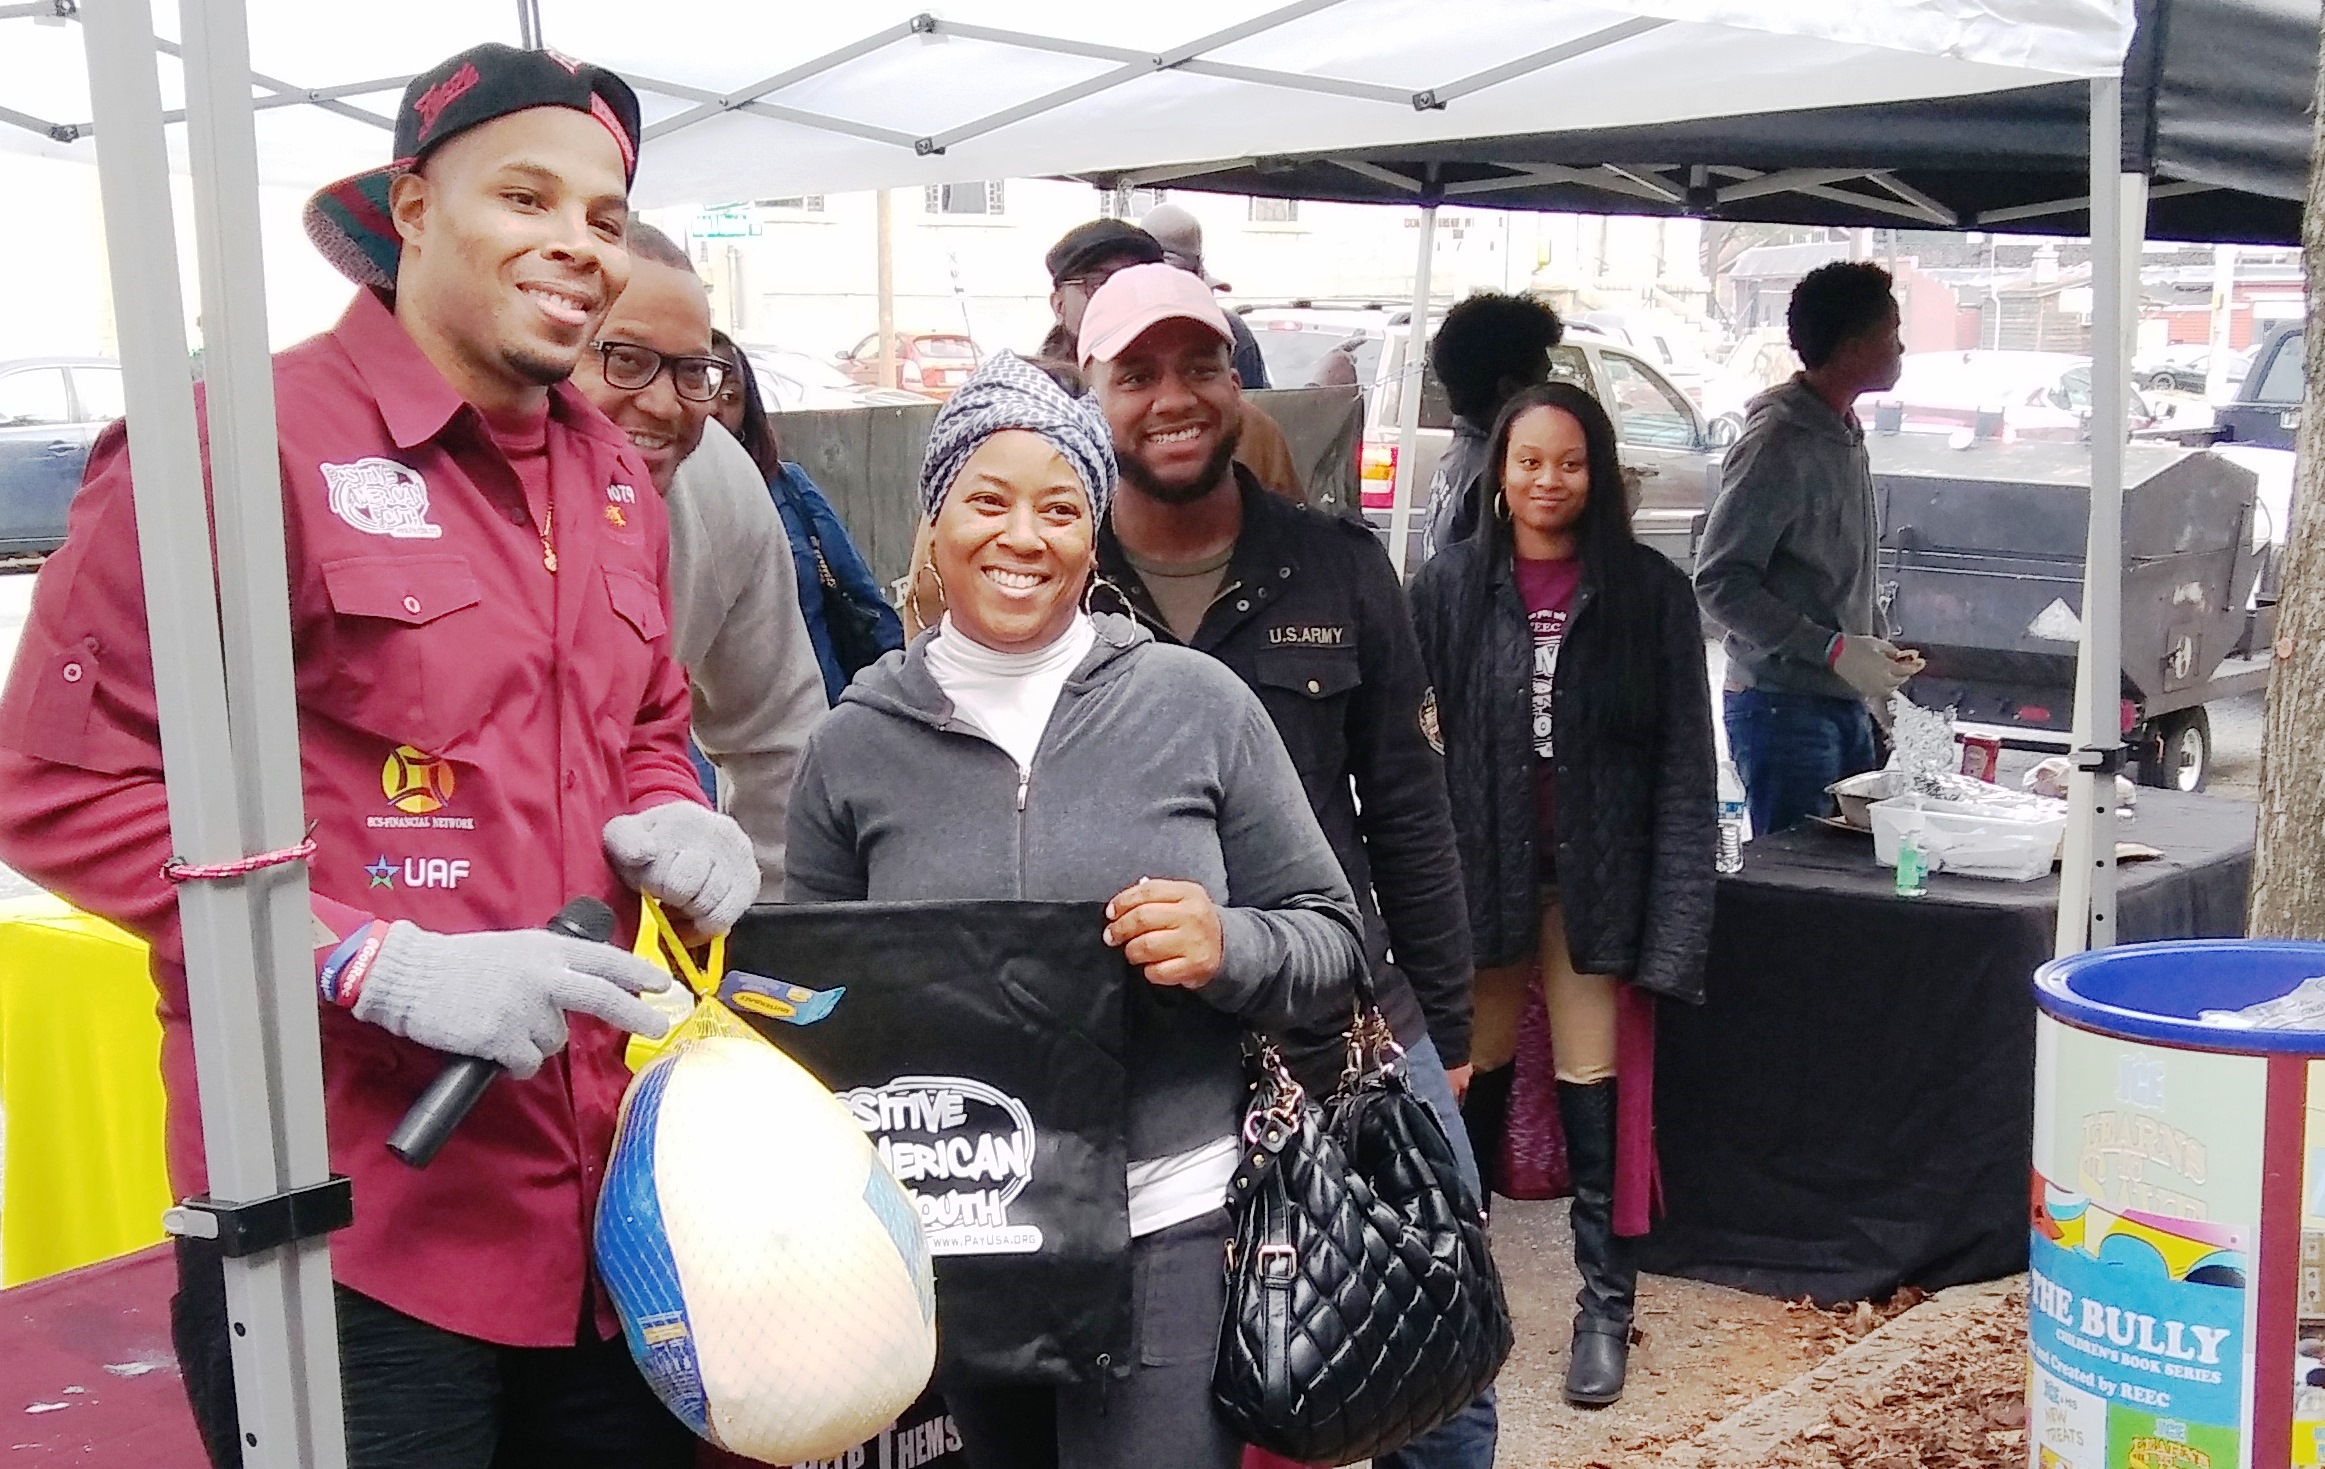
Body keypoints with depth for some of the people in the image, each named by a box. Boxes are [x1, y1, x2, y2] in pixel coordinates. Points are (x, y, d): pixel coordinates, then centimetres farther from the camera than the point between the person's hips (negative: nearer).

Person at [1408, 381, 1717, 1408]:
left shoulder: (1649, 592, -3)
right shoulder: (1450, 587, 0)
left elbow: (1684, 759, -3)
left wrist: (1673, 913, -9)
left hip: (1594, 878, -1)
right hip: (1477, 870, 1)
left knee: (1595, 1094, 4)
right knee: (1472, 1084, 14)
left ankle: (1605, 1303, 17)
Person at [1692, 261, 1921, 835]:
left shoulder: (1845, 434, 15)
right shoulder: (1778, 442, -14)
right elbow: (1719, 583, -18)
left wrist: (1880, 653, 13)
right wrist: (1835, 650, -21)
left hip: (1847, 704, 9)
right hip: (1784, 708, -9)